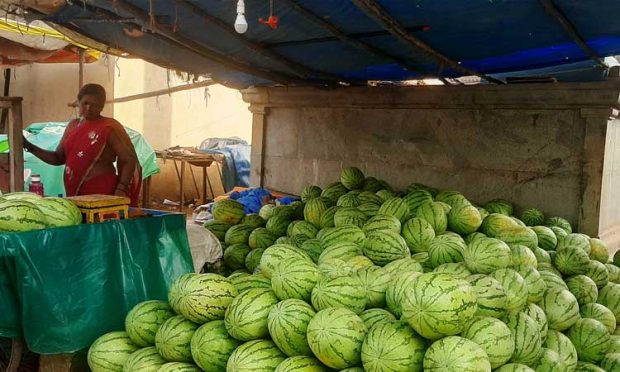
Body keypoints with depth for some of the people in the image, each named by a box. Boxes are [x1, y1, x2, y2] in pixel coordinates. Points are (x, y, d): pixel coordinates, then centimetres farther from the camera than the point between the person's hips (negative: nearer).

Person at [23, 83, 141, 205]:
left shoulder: (110, 127, -8)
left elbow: (129, 159, -11)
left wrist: (121, 190, -20)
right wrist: (30, 147, 6)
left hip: (101, 193, -6)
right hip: (75, 193, 6)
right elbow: (58, 158, 17)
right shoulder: (73, 125, 12)